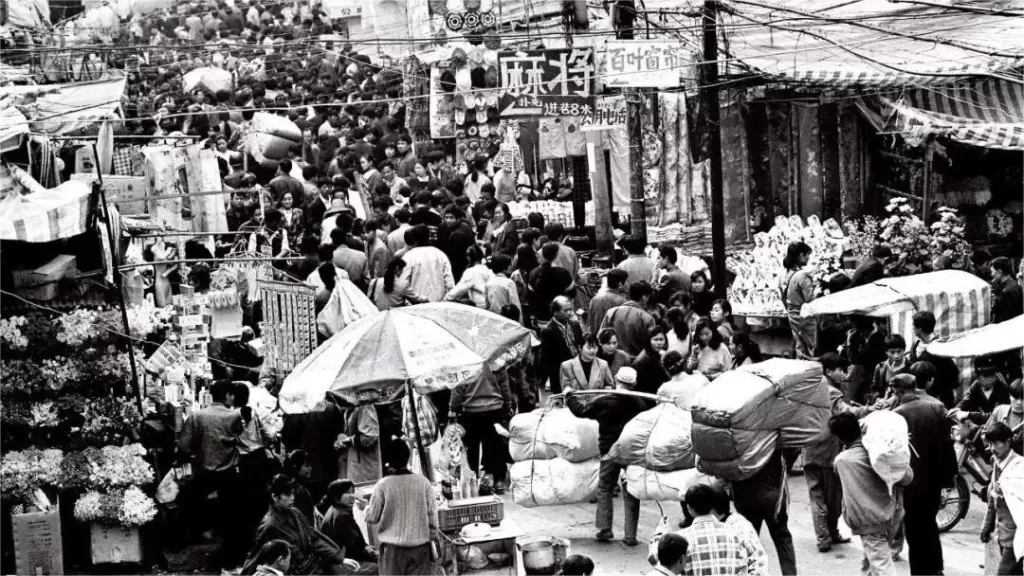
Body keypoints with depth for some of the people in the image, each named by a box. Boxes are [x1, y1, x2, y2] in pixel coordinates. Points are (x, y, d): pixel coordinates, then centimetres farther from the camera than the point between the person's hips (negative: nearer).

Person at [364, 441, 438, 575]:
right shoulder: (423, 482, -3)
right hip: (420, 547, 1)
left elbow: (372, 518, 2)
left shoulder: (383, 485, -6)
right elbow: (432, 515, 0)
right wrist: (432, 539, 11)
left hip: (392, 548, -1)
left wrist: (366, 508, 23)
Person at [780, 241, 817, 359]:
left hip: (793, 317, 8)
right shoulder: (803, 275, -22)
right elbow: (810, 300, -21)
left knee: (800, 351, 17)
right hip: (806, 318, -8)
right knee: (809, 352, 3)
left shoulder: (785, 275, 2)